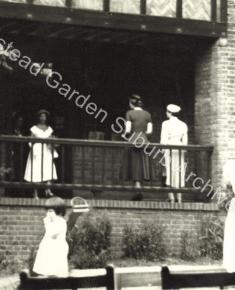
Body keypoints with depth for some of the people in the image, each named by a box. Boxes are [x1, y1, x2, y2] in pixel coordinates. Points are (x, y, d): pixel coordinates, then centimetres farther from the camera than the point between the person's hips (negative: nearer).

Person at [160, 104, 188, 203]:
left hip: (169, 149, -4)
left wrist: (162, 150, -2)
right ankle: (179, 198, 2)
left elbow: (163, 140, -8)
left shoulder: (166, 124, -4)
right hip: (180, 150, 4)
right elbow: (185, 141, 10)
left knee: (170, 173, -2)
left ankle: (171, 198, -7)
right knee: (179, 173, 6)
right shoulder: (183, 125, 9)